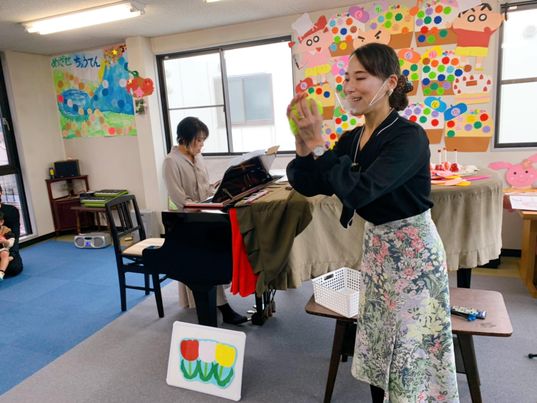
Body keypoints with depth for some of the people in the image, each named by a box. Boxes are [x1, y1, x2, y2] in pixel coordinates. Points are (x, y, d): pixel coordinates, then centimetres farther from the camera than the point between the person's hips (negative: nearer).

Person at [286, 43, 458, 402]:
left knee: (411, 347, 9)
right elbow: (308, 185, -1)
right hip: (375, 246, 7)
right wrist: (303, 142, -15)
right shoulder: (351, 139, 1)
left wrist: (317, 144, -28)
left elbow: (359, 190, -33)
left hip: (412, 251, -7)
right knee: (378, 344, 20)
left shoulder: (409, 136, -21)